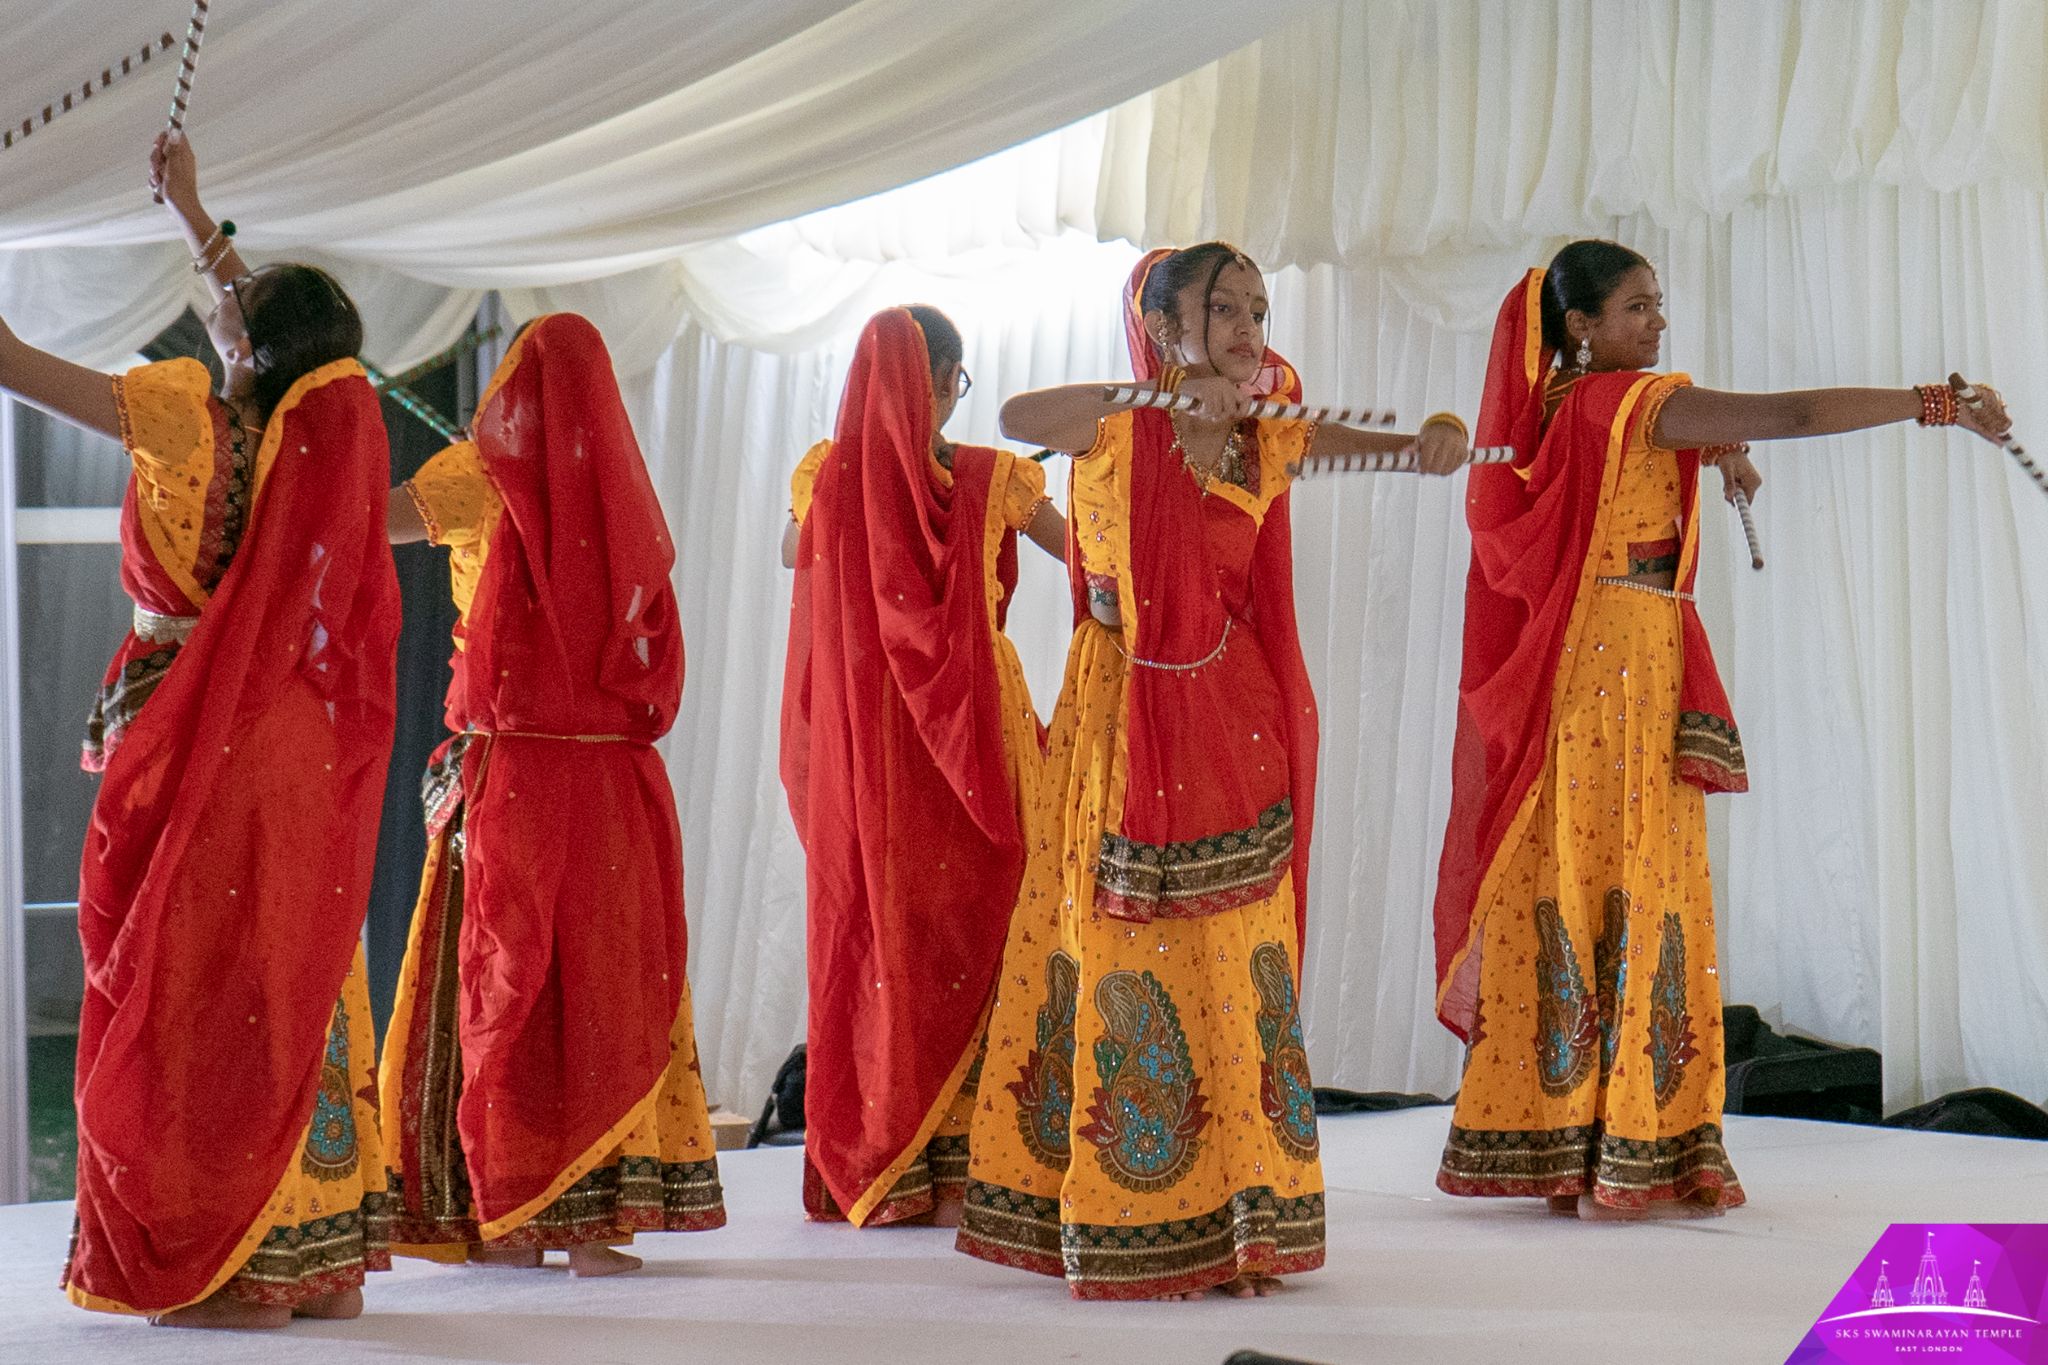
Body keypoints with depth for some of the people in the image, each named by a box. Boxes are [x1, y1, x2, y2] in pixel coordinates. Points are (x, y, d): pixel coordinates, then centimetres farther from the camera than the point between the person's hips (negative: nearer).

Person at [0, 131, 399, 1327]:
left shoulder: (207, 425, -13)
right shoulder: (333, 422, 3)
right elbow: (281, 325, 24)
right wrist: (195, 216, 33)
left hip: (214, 750, -6)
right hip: (309, 750, 7)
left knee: (209, 984, -1)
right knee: (300, 979, 11)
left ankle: (239, 1272, 1)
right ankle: (326, 1257, 16)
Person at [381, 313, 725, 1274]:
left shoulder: (488, 477, -3)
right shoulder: (620, 487, 8)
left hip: (512, 765, -2)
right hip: (614, 773, 3)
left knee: (502, 980, 4)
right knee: (603, 980, 5)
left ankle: (507, 1219, 5)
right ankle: (597, 1221, 4)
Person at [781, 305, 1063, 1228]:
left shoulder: (825, 479, -2)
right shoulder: (988, 481, -8)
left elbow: (795, 558, 20)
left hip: (860, 739, 2)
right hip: (971, 735, -2)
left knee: (872, 934, 9)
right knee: (970, 936, 6)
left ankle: (869, 1174, 11)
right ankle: (958, 1172, 4)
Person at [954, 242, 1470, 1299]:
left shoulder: (1266, 442, 6)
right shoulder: (1119, 430, -8)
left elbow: (1384, 445, 7)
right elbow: (1015, 417, -26)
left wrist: (1436, 436, -17)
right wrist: (1166, 388, -31)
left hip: (1232, 728, 5)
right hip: (1126, 720, -4)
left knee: (1237, 958, 5)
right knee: (1130, 955, 0)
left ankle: (1235, 1218, 14)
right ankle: (1132, 1230, 8)